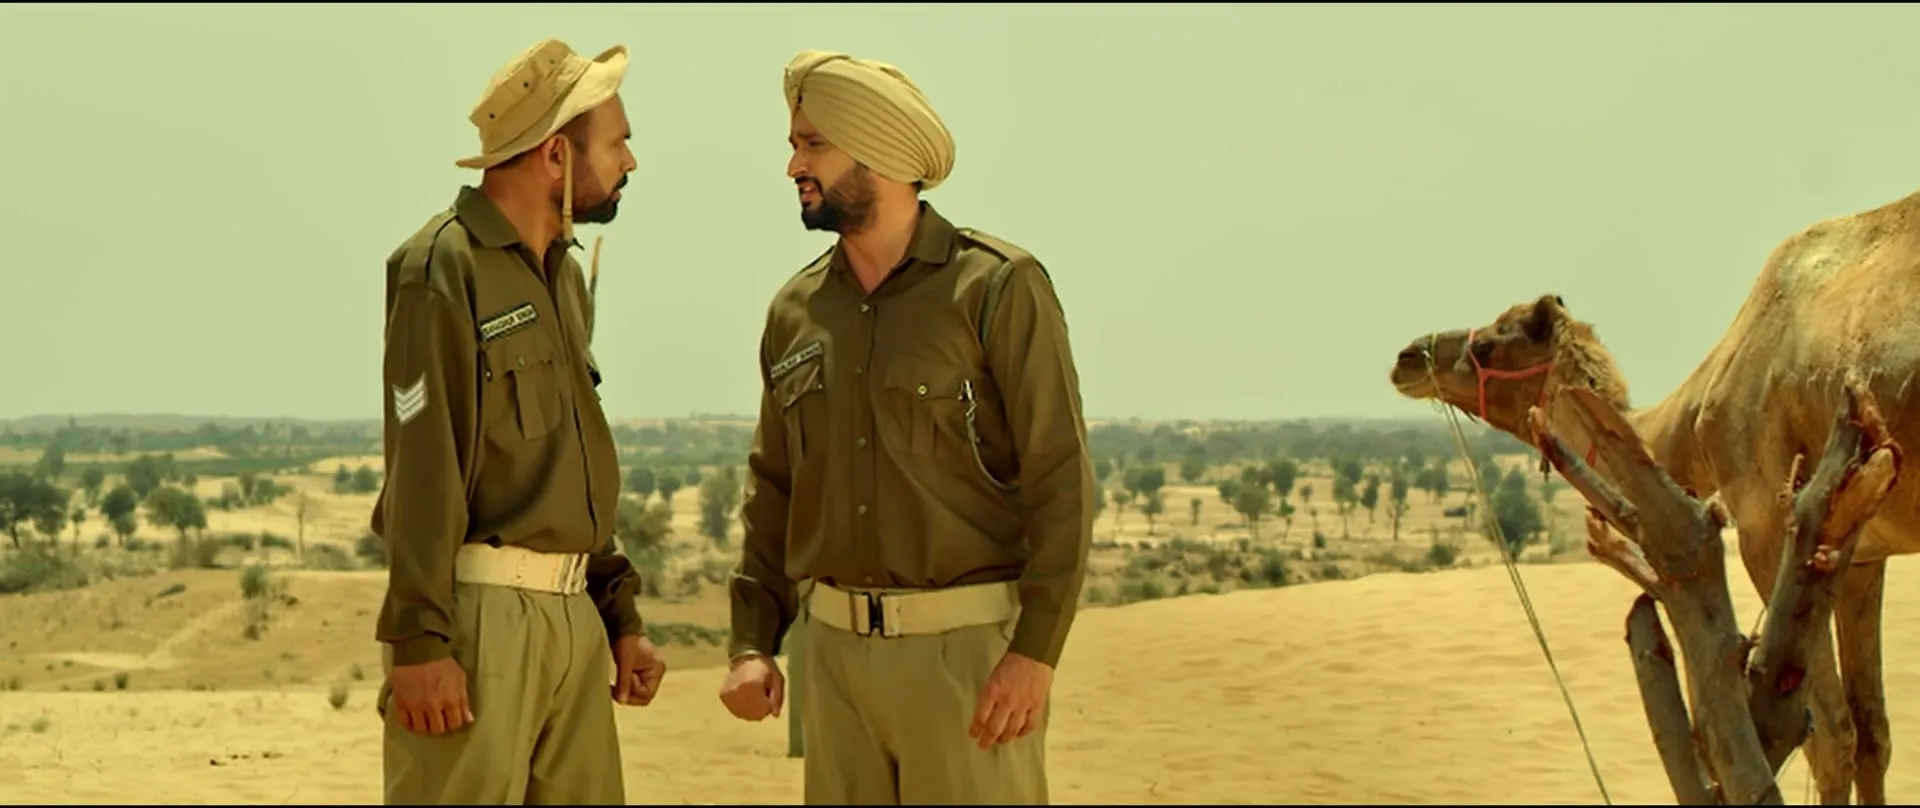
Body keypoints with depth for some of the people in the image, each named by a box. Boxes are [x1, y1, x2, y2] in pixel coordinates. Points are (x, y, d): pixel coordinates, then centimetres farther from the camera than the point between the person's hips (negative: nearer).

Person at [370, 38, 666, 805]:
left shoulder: (561, 272, 17)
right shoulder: (444, 267, -9)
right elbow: (423, 468, -15)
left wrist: (620, 616, 18)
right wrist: (419, 641, -19)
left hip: (572, 613, 8)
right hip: (479, 613, -8)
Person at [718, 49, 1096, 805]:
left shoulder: (999, 287, -7)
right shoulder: (795, 310, 9)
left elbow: (1061, 480, -10)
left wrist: (1037, 651, -16)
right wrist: (752, 642, 7)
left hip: (968, 645, -5)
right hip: (834, 648, 5)